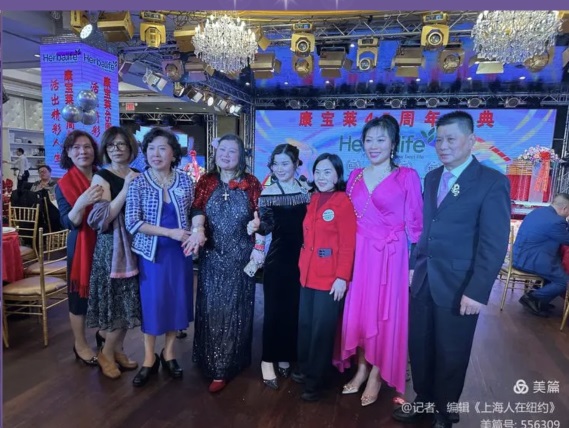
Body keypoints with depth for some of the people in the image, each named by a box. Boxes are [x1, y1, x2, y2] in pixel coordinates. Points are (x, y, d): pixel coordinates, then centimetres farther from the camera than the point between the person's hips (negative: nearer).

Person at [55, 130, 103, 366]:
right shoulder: (64, 185, -7)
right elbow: (69, 223, -14)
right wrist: (81, 203, -32)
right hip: (81, 246, -3)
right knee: (80, 295, 9)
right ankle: (80, 345, 27)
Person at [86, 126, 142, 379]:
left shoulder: (138, 176, 10)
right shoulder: (101, 178, -6)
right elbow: (102, 217, -17)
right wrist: (125, 189, -20)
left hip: (134, 243, 6)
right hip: (112, 246, -5)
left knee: (128, 301, 11)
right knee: (118, 301, 0)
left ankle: (117, 349, 28)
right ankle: (106, 353, 21)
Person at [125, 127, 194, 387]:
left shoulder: (185, 182, -1)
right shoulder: (138, 184, -7)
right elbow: (132, 223, -13)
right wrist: (170, 232, -20)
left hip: (180, 252, 2)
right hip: (151, 252, -2)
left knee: (177, 302, 10)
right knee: (151, 304, 7)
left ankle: (169, 352, 32)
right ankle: (149, 358, 27)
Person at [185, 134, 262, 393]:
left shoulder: (251, 183, 2)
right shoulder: (206, 181, 5)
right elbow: (198, 209, -8)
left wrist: (258, 248, -9)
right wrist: (198, 230, -28)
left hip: (241, 257, -1)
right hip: (212, 256, 1)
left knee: (235, 309, 5)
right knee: (211, 308, 7)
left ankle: (224, 368, 17)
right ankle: (213, 362, 24)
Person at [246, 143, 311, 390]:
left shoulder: (306, 192, 4)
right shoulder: (267, 194, -4)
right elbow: (267, 226, -14)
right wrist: (257, 226, -34)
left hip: (301, 260, 3)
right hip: (277, 260, -3)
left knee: (294, 310, 12)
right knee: (273, 310, 2)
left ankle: (285, 358, 30)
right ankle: (268, 360, 17)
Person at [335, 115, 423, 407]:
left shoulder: (407, 176, -5)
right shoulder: (355, 176, 8)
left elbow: (414, 224, -4)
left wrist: (415, 264, -6)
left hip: (390, 257, -4)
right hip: (358, 255, 4)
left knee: (383, 314, 7)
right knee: (357, 311, 11)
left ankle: (376, 375, 26)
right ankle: (361, 369, 31)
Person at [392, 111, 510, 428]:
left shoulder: (492, 182, -10)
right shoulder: (432, 178, 9)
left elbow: (495, 244, -14)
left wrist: (477, 291, -17)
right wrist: (417, 265, 6)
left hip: (459, 286, -5)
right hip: (424, 280, 5)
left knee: (451, 355, 13)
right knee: (420, 347, 17)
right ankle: (423, 401, 40)